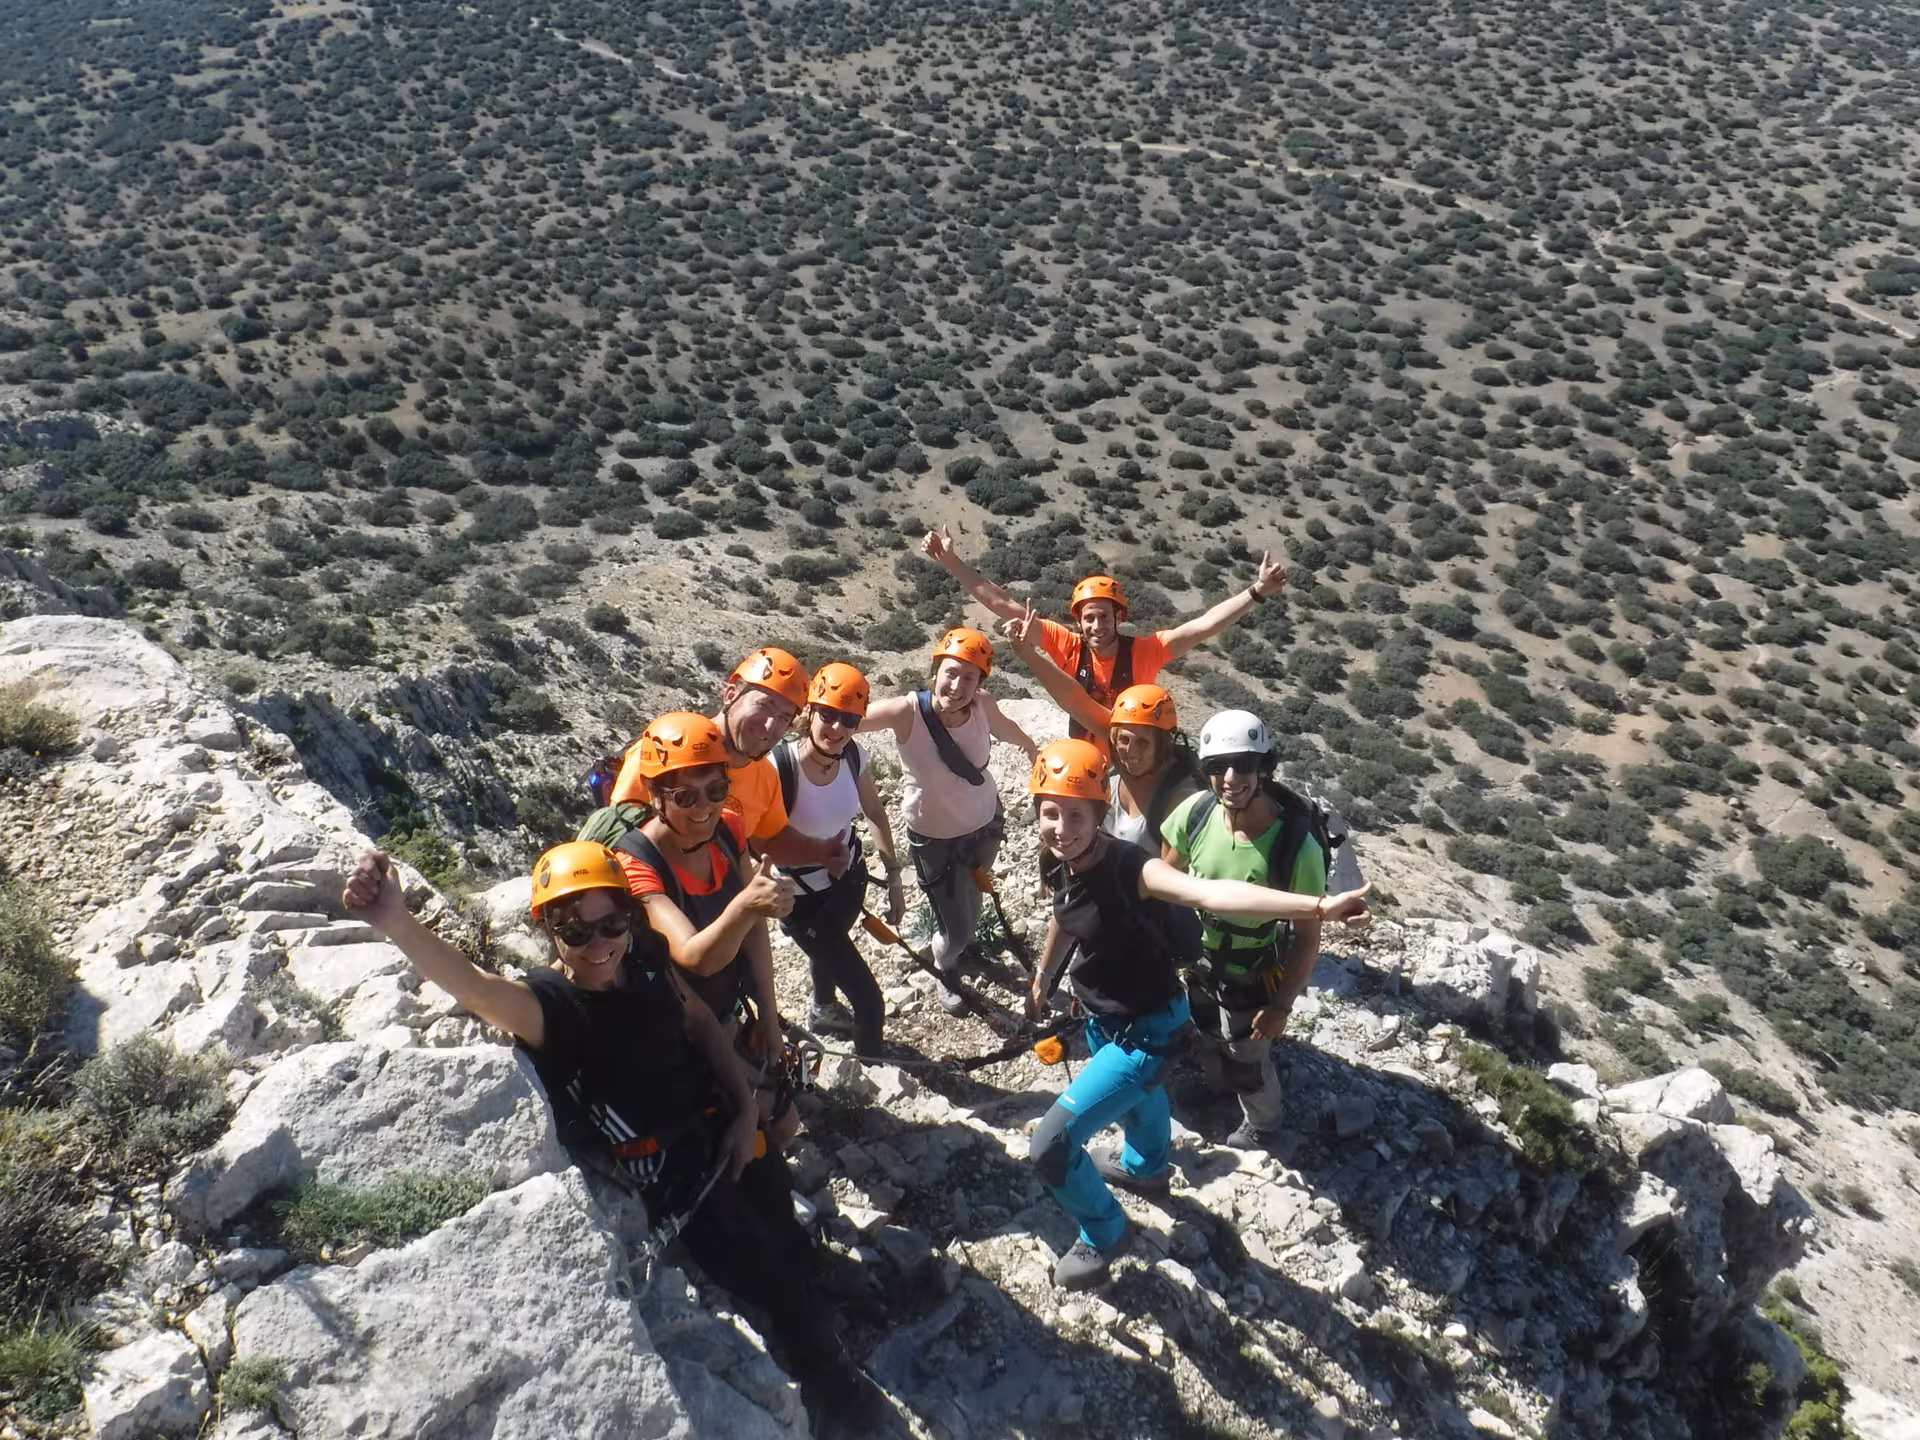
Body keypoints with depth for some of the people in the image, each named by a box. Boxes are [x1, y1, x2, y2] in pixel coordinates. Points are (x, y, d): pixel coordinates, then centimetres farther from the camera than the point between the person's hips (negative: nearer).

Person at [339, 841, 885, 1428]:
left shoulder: (646, 957, -13)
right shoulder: (546, 1005, -28)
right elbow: (470, 985, -49)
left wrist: (745, 1110, -2)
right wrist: (399, 925, -67)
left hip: (722, 1130, 5)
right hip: (665, 1172, -5)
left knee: (787, 1236, 25)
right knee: (764, 1275, 5)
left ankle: (815, 1293, 58)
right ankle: (825, 1371, 35)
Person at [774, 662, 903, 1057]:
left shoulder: (854, 756, -17)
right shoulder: (779, 767, -34)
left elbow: (875, 813, -1)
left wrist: (894, 878, 3)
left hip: (850, 878, 6)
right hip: (803, 899, -6)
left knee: (831, 946, 36)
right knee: (870, 1001, -7)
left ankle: (823, 1010, 68)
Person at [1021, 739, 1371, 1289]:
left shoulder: (1130, 868, -36)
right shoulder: (1056, 863, -14)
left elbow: (1210, 892, -53)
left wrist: (1317, 906, -67)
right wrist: (1042, 979, 26)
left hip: (1145, 1030, -7)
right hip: (1102, 1017, 7)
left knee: (1051, 1147, -7)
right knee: (1135, 1094, 37)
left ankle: (1103, 1236, 22)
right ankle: (1146, 1165, 69)